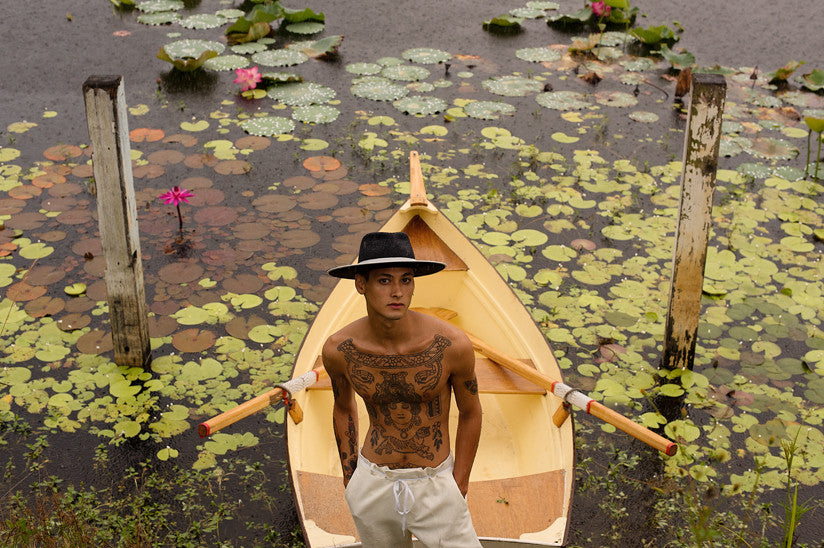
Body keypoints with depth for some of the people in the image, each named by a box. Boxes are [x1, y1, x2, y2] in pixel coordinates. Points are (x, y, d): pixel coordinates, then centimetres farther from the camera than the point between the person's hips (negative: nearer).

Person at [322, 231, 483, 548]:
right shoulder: (338, 350, -14)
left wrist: (459, 488, -1)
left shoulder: (452, 345, -21)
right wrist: (348, 478, 10)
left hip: (435, 485, -2)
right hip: (371, 487, 2)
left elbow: (470, 414, -3)